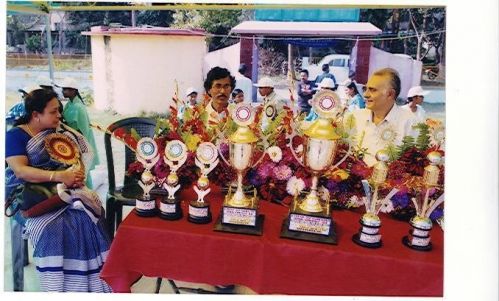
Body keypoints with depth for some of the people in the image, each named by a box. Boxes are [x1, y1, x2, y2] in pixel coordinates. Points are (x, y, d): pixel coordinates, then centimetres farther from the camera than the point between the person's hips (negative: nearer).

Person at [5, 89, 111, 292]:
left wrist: (78, 173, -10)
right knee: (52, 227, -32)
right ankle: (63, 287, -15)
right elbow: (20, 170, -14)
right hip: (31, 197, -3)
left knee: (89, 216, -24)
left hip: (65, 191, 4)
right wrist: (60, 176, -25)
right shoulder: (15, 136, -1)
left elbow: (81, 154, 13)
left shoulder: (60, 130, 14)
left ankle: (93, 284, -14)